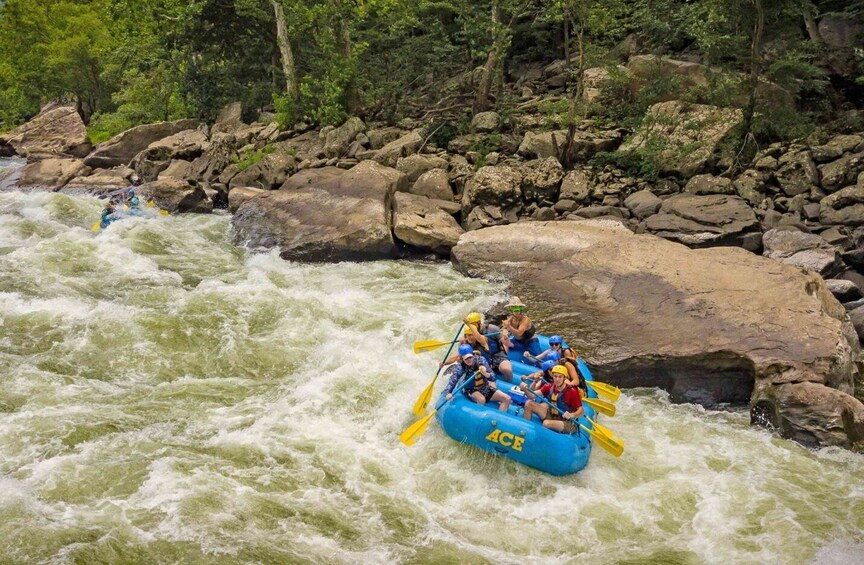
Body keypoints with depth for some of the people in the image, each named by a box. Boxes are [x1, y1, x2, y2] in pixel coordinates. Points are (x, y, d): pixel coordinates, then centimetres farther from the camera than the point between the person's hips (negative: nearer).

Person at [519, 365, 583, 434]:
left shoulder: (572, 391, -19)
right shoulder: (549, 387, -4)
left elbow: (581, 411, -19)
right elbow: (533, 395, -12)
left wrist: (571, 415, -40)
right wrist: (525, 389, -33)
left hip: (568, 423, -6)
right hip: (552, 416, 6)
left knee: (547, 423, -36)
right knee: (529, 404, -6)